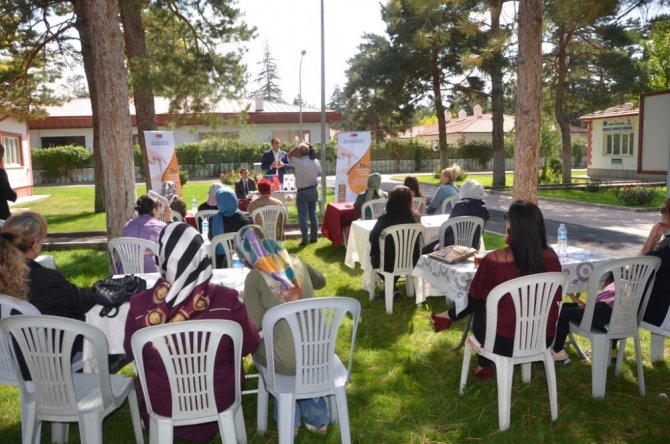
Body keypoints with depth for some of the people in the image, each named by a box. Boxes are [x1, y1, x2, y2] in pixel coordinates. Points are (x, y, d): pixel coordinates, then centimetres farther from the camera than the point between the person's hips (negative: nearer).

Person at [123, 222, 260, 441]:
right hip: (219, 400, 0)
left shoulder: (141, 304, -23)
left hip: (162, 404, 1)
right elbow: (250, 346, -7)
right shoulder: (227, 300, -26)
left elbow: (131, 353, -2)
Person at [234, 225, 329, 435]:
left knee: (256, 346, 27)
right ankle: (316, 417, 37)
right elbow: (320, 282, 22)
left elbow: (254, 326, -9)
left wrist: (247, 300, 8)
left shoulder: (255, 277, -12)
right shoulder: (295, 262, 3)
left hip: (289, 361, -4)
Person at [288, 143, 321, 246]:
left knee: (303, 216, -1)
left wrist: (298, 146, -4)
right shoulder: (316, 162, -2)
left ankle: (305, 239, -1)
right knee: (313, 215, 12)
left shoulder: (299, 162, -18)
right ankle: (314, 237, 18)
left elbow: (290, 155, -2)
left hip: (303, 192, -5)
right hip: (314, 190, 5)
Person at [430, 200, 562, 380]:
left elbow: (475, 298, -5)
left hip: (506, 342, -4)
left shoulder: (494, 259, -20)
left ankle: (485, 365, 42)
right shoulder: (551, 257, -9)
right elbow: (556, 298, 8)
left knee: (480, 308, 28)